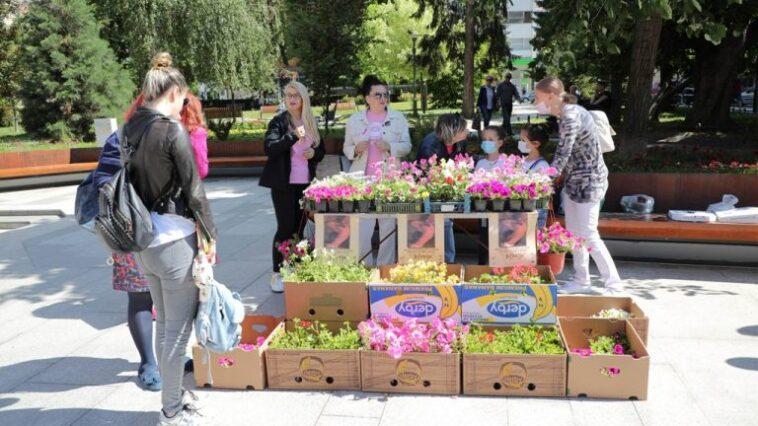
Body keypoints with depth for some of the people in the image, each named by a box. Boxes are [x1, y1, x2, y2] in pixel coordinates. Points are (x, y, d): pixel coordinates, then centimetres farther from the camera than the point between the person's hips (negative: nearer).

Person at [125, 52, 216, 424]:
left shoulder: (129, 129, 6)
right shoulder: (173, 130, -15)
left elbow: (129, 183, 10)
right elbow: (194, 191, -14)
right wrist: (210, 236, -4)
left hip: (141, 239, 8)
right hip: (174, 238, -8)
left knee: (164, 322, 18)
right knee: (179, 328, 4)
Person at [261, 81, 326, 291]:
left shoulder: (311, 123, 12)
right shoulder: (279, 121, -2)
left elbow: (322, 150, 20)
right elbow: (269, 147, -16)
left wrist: (314, 153, -3)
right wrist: (293, 136, -25)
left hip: (306, 183, 5)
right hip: (283, 184, -4)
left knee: (300, 228, 7)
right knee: (286, 228, -6)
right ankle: (277, 274, 5)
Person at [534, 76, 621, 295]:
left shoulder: (571, 117, -23)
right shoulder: (569, 113, 6)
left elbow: (562, 155, -25)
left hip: (588, 181, -10)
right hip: (574, 180, 10)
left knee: (588, 235, -5)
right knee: (574, 234, 15)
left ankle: (613, 283, 6)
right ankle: (581, 280, 27)